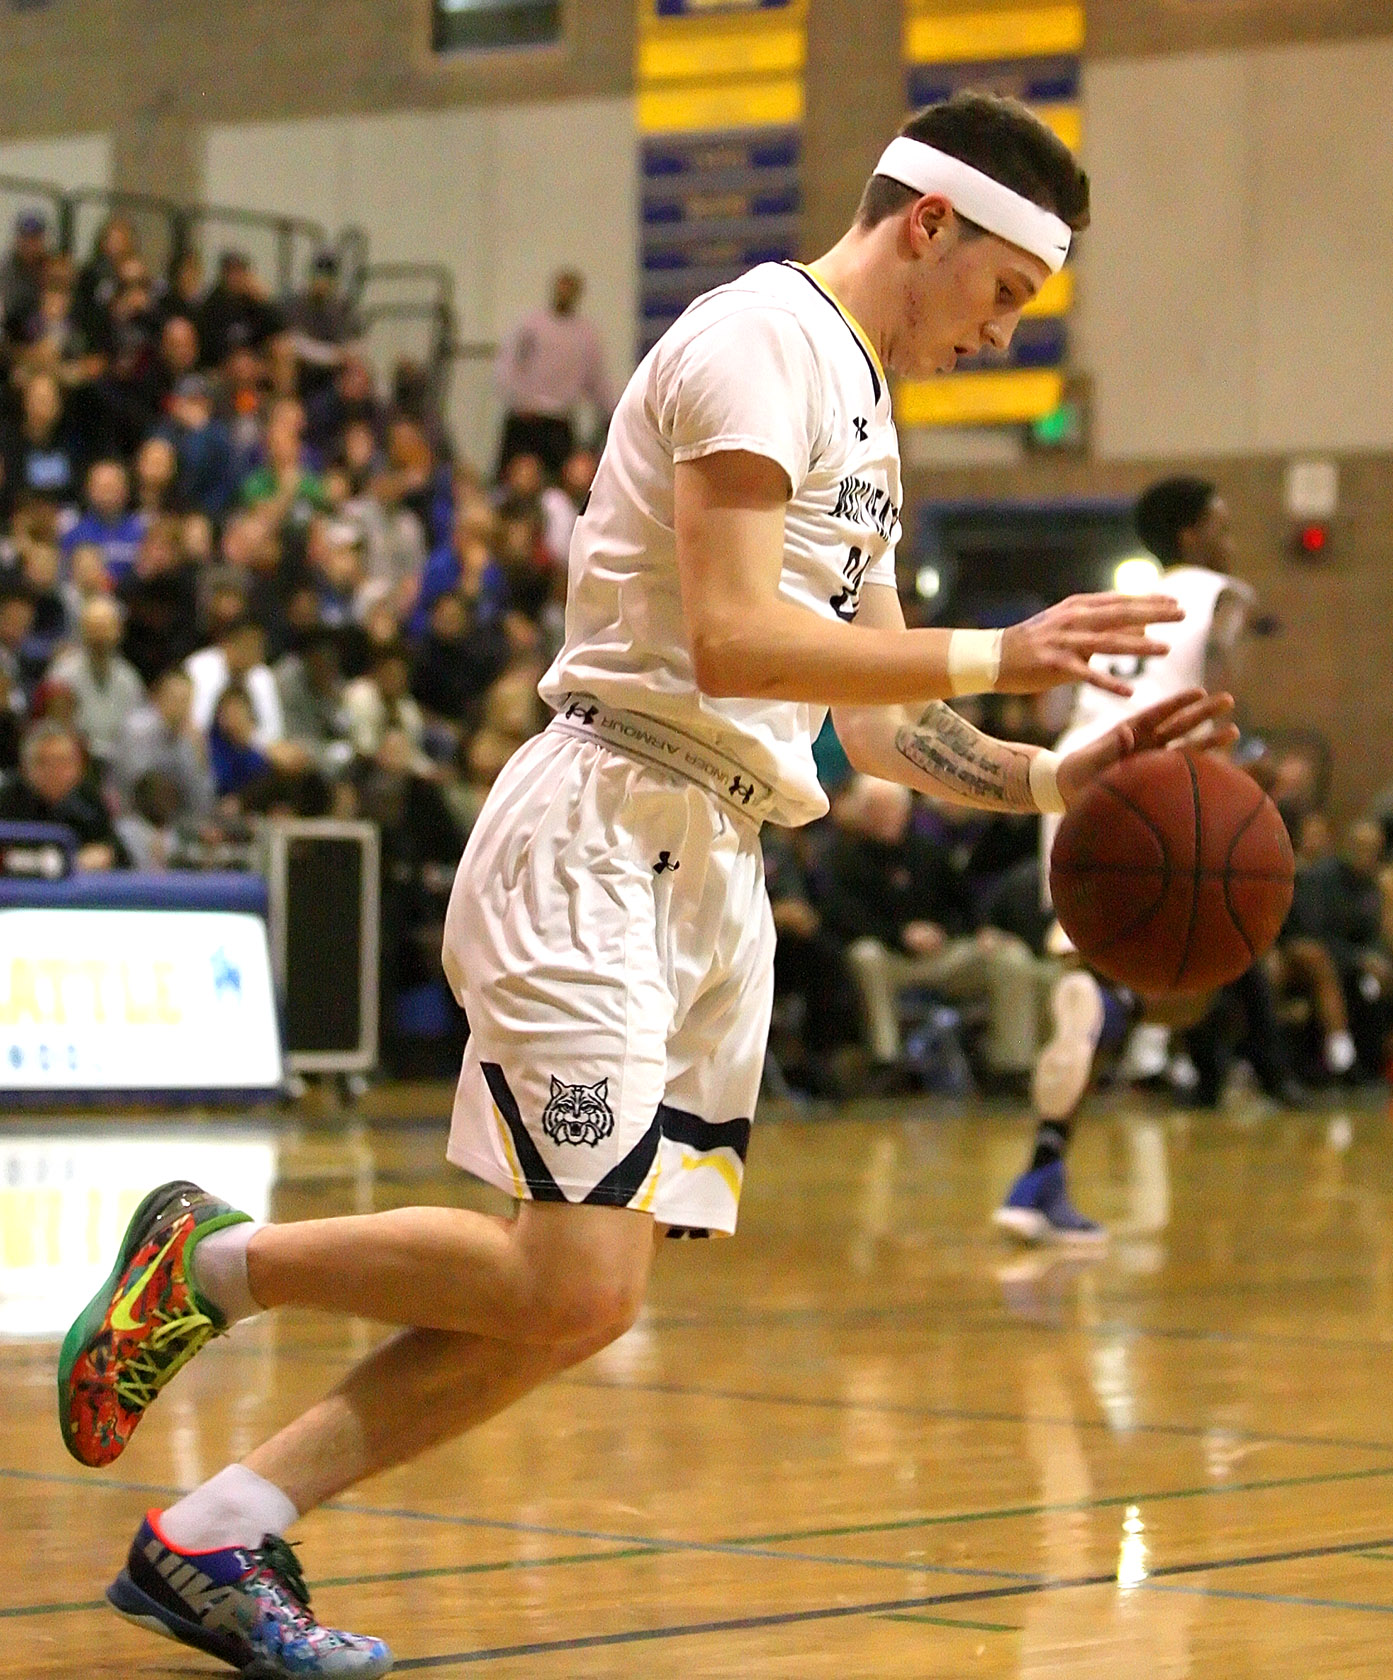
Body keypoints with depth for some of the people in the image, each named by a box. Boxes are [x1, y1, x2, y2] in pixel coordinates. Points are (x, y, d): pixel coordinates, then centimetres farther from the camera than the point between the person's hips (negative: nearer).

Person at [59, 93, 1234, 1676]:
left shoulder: (860, 412, 23)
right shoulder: (761, 339, -9)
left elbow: (871, 721, 24)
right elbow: (731, 640, -20)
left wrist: (1048, 778, 10)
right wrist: (997, 654, -16)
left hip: (710, 876, 10)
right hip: (598, 843, -10)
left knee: (571, 1305, 4)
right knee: (573, 1284, -16)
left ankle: (210, 1540, 9)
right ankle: (207, 1261, 3)